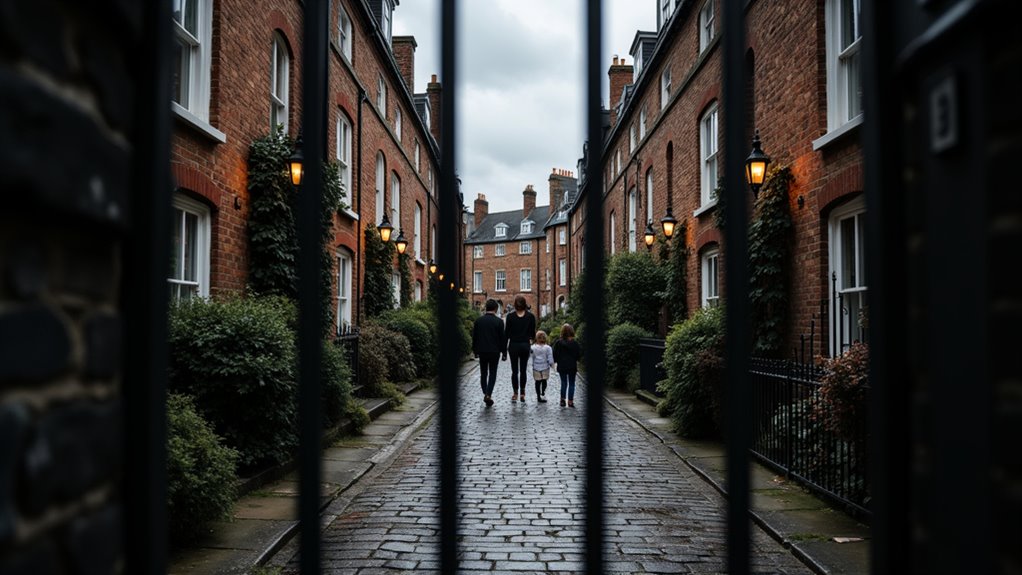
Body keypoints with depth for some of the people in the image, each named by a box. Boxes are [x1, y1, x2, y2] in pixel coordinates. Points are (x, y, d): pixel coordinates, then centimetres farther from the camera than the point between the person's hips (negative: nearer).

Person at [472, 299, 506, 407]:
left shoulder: (478, 320, -1)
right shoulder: (499, 321, -8)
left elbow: (474, 337, 3)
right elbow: (502, 338, -5)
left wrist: (474, 350, 14)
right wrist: (504, 353, 3)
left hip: (482, 351, 2)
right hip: (494, 352, -2)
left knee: (483, 373, 14)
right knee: (492, 374, 5)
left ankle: (485, 394, 15)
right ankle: (488, 395, -8)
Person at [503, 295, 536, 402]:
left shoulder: (510, 316, -7)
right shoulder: (530, 316, -4)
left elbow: (506, 333, -4)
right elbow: (533, 333, 1)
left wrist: (504, 347, 3)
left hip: (513, 345, -1)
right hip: (525, 345, 1)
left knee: (514, 371, 7)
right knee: (523, 370, 9)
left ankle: (515, 393, 6)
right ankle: (522, 393, 7)